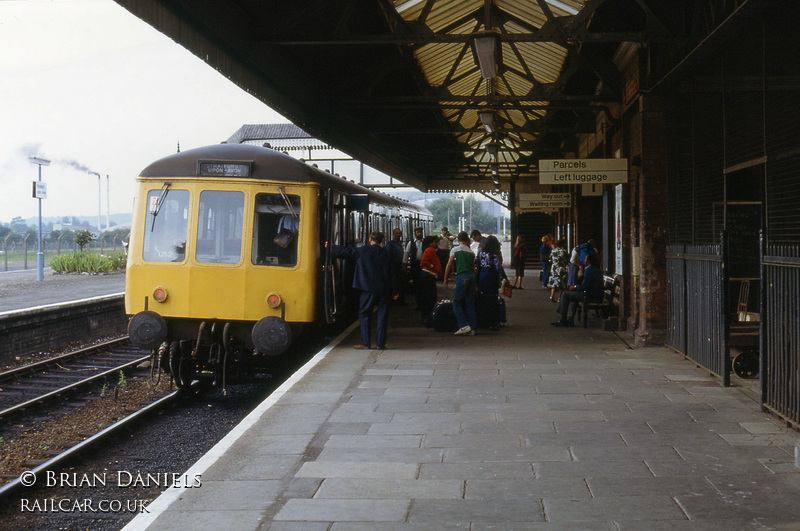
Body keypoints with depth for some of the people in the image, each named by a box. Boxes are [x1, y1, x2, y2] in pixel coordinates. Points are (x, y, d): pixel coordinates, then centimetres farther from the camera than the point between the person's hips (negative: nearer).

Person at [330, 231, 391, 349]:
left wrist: (331, 248, 18)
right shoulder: (385, 253, 6)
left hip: (368, 288, -2)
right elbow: (391, 272, 7)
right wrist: (393, 290, 13)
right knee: (382, 314, 7)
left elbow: (345, 251, 4)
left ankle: (365, 343, 2)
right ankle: (381, 343, 6)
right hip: (383, 288, 2)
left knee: (364, 314, 6)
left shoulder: (362, 250, -2)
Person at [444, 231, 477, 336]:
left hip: (461, 276, -5)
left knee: (456, 302, 0)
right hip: (471, 276, 6)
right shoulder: (471, 252, 15)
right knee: (470, 303, 9)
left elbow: (449, 265, 1)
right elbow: (473, 266, 14)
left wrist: (446, 278, 9)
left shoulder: (455, 249, 1)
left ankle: (464, 325, -12)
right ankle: (472, 328, 8)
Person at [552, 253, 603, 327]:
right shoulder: (597, 269, 15)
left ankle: (563, 319, 2)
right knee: (572, 295, 30)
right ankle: (570, 319, 22)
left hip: (591, 296, -10)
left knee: (565, 294, -2)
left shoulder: (589, 270, -15)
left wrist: (574, 287, 0)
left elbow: (584, 286, -18)